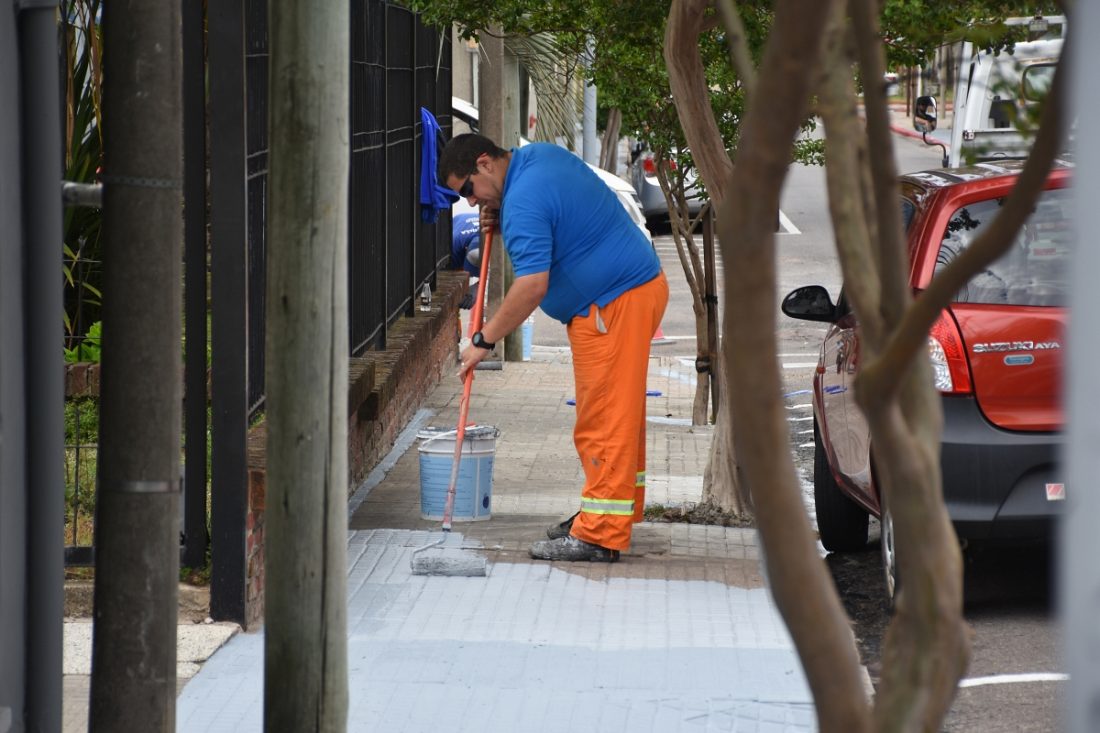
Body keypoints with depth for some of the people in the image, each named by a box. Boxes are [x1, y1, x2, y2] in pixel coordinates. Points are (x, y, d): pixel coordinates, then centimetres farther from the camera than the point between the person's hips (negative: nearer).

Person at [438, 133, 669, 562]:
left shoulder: (523, 202, -20)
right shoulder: (540, 155, 10)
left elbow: (532, 285, -27)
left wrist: (484, 340, -20)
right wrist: (502, 220, 11)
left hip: (612, 306, -11)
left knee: (604, 419, -8)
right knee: (620, 412, 18)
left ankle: (599, 535, -6)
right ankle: (619, 508, 27)